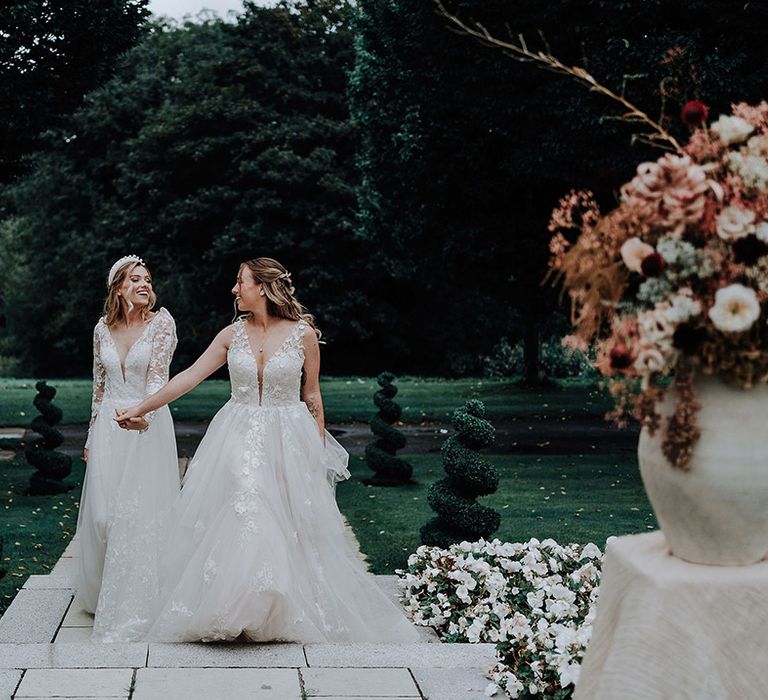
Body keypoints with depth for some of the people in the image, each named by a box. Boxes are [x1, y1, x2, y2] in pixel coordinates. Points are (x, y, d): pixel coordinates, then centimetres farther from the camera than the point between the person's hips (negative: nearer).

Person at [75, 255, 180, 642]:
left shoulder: (161, 323, -6)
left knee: (141, 514, -5)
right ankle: (102, 593, 26)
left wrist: (144, 413, -35)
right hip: (108, 428, 4)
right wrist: (92, 435, 16)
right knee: (102, 513, 8)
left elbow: (158, 375, -17)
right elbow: (99, 385, 15)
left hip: (147, 426, -4)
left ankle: (135, 603, 3)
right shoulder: (103, 329, 7)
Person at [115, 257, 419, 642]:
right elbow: (189, 376, 6)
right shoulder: (233, 334, 3)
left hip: (288, 443, -2)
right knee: (234, 524, -1)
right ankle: (236, 608, 10)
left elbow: (312, 395, 3)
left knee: (287, 530, 1)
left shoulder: (303, 333, -5)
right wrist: (140, 409, 4)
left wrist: (319, 448, 3)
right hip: (238, 440, 2)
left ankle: (288, 614, 16)